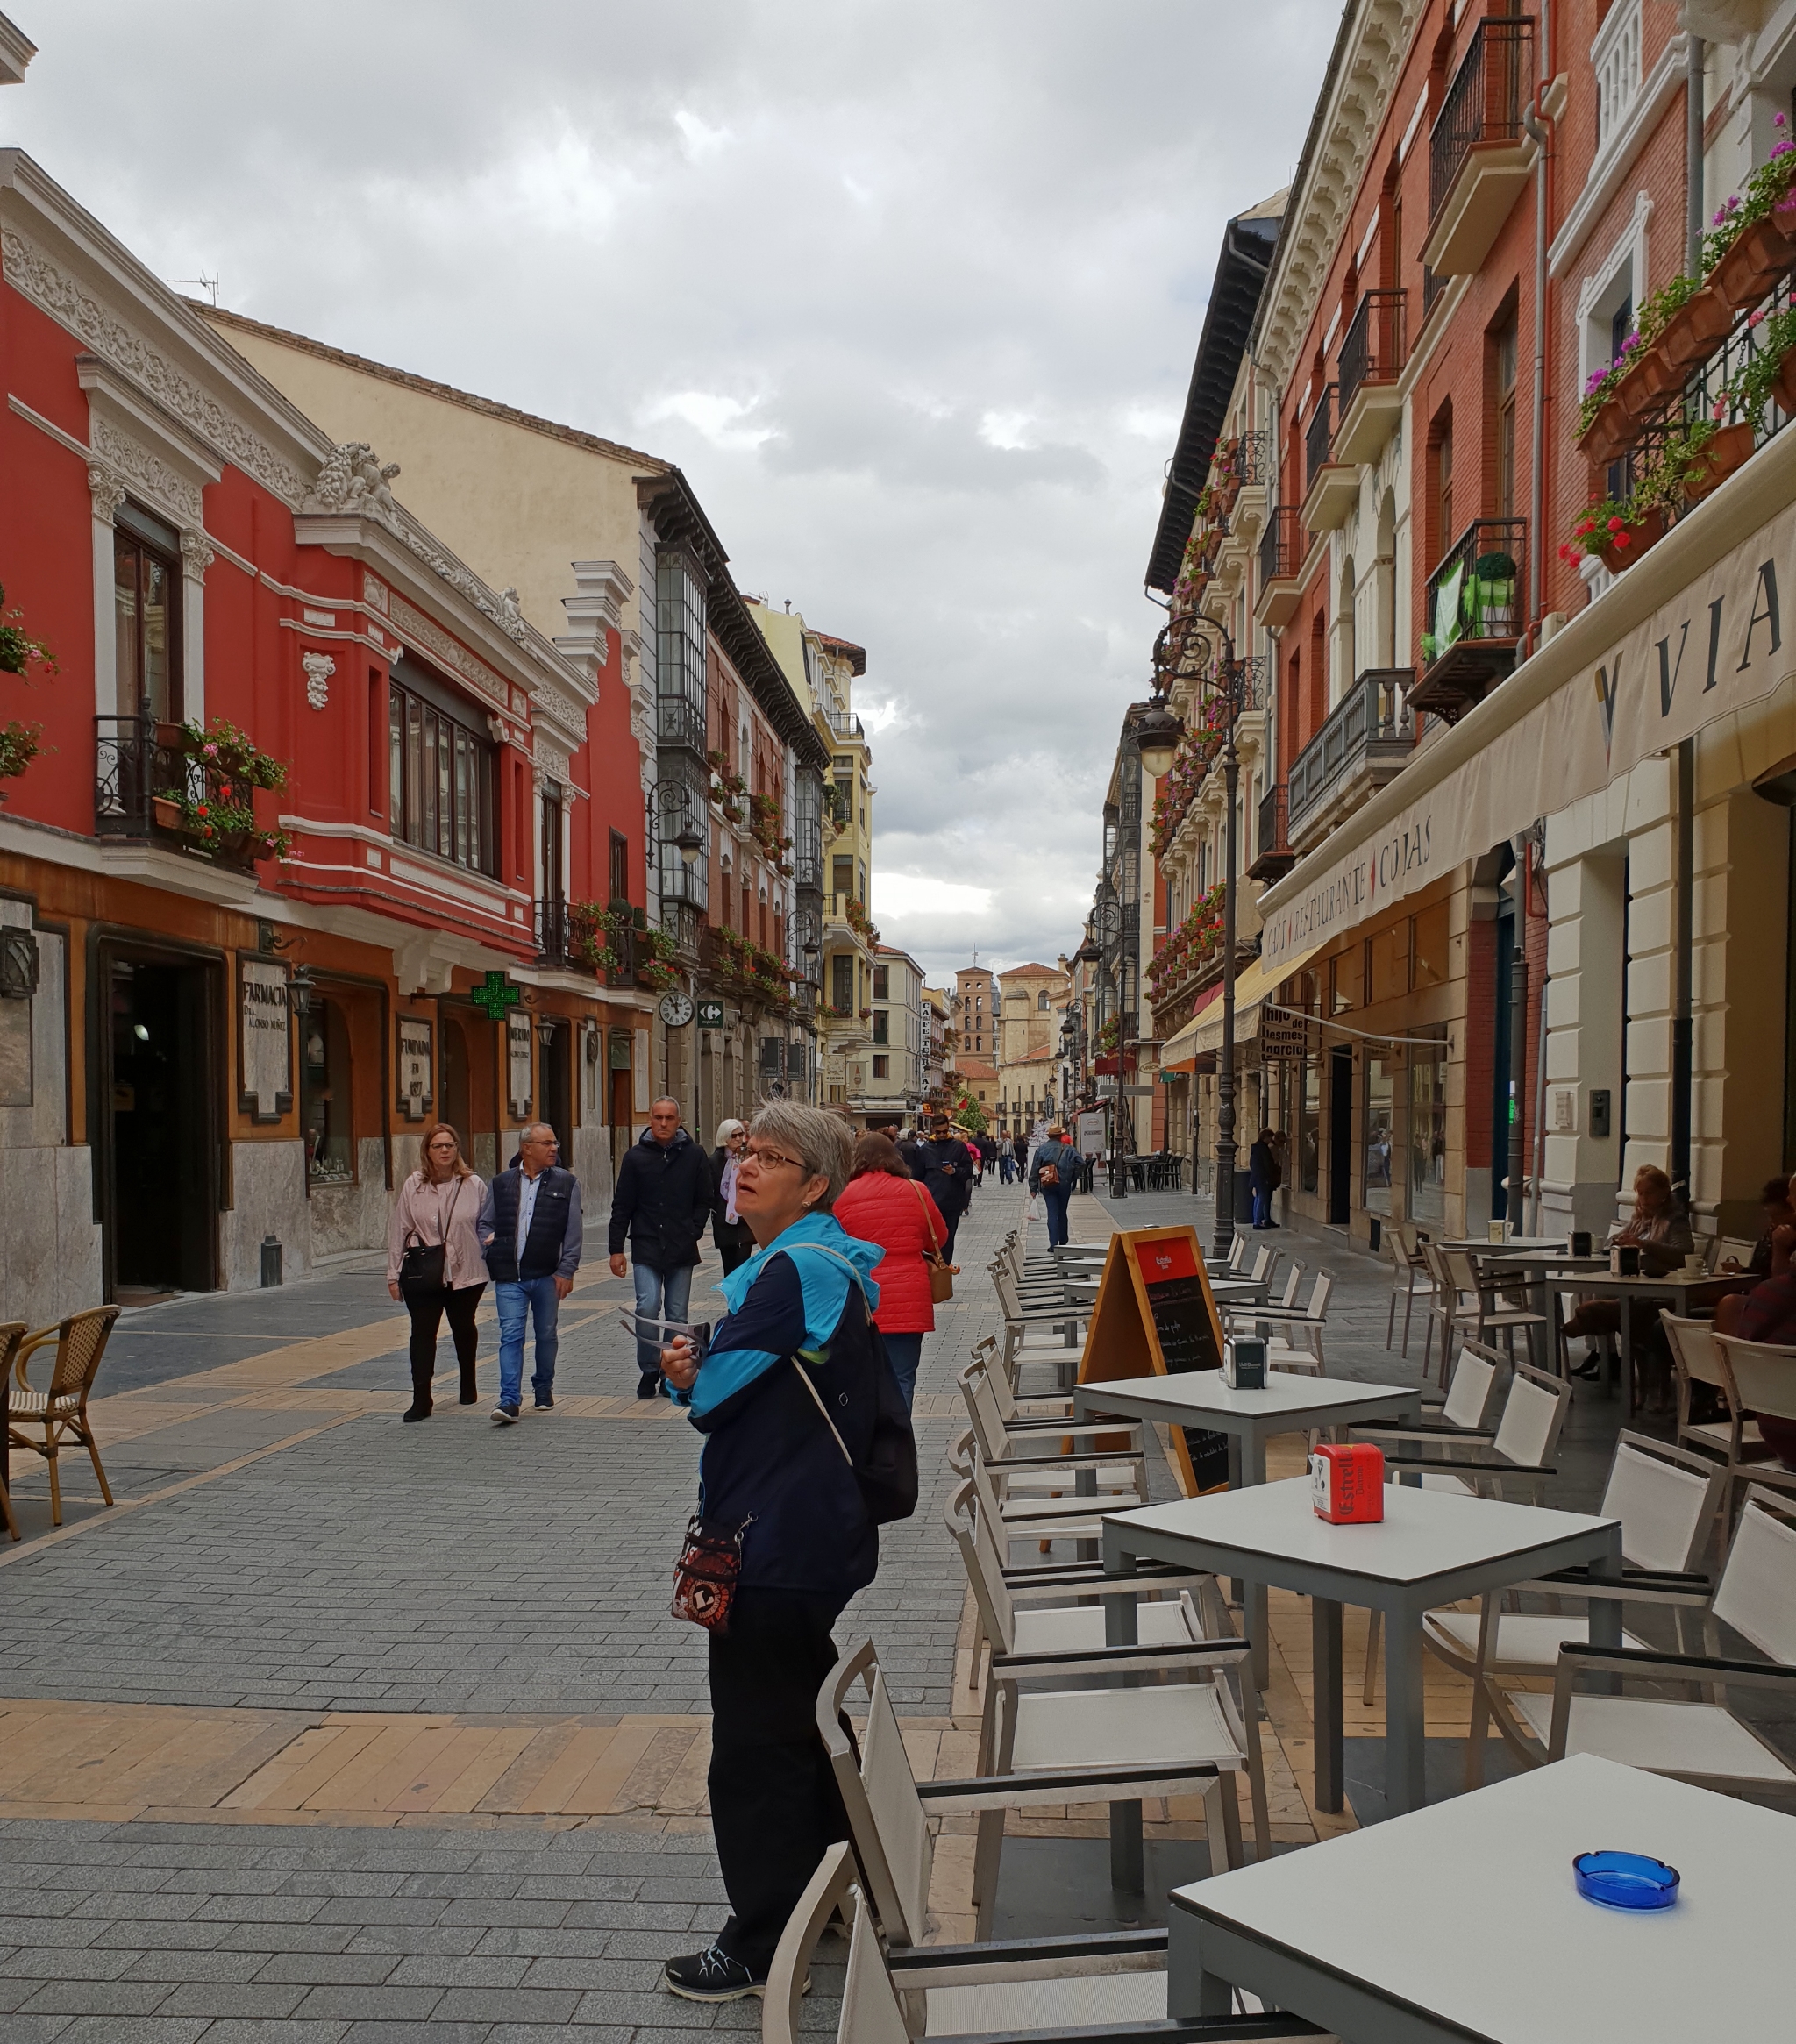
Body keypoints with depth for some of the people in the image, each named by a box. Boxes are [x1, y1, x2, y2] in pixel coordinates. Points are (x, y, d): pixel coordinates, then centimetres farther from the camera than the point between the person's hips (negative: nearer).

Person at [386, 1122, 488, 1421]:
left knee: (463, 1330, 18)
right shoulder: (413, 1186, -3)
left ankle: (468, 1384, 38)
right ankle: (421, 1399, -5)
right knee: (422, 1334, -7)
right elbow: (399, 1230, 0)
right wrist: (393, 1274, -1)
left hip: (466, 1274, 1)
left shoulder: (474, 1185, -3)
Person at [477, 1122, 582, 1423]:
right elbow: (485, 1223, 17)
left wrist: (566, 1271, -6)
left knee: (546, 1334, 12)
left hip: (548, 1275, 0)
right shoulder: (501, 1183, 7)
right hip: (509, 1276, 0)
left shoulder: (566, 1183, 2)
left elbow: (572, 1232, 0)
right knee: (511, 1336, -7)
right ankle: (509, 1401, -10)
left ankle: (544, 1389, 31)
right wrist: (487, 1242, -3)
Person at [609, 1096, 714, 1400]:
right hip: (646, 1248, -1)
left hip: (682, 1249, 1)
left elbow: (705, 1200, 9)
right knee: (647, 1308, -11)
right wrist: (616, 1248, 0)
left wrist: (694, 1232, -5)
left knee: (677, 1315, 6)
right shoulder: (636, 1156, 2)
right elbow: (622, 1206, 3)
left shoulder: (694, 1155, 3)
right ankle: (649, 1371, 3)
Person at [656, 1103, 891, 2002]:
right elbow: (766, 1393, 11)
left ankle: (763, 1946, 17)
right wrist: (698, 1374, -8)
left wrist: (693, 1376, 3)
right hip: (823, 1533, 10)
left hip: (775, 1548, -10)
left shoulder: (794, 1271, -21)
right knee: (808, 1726, 23)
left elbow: (714, 1396, -19)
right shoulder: (835, 1267, 10)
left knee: (758, 1748, 3)